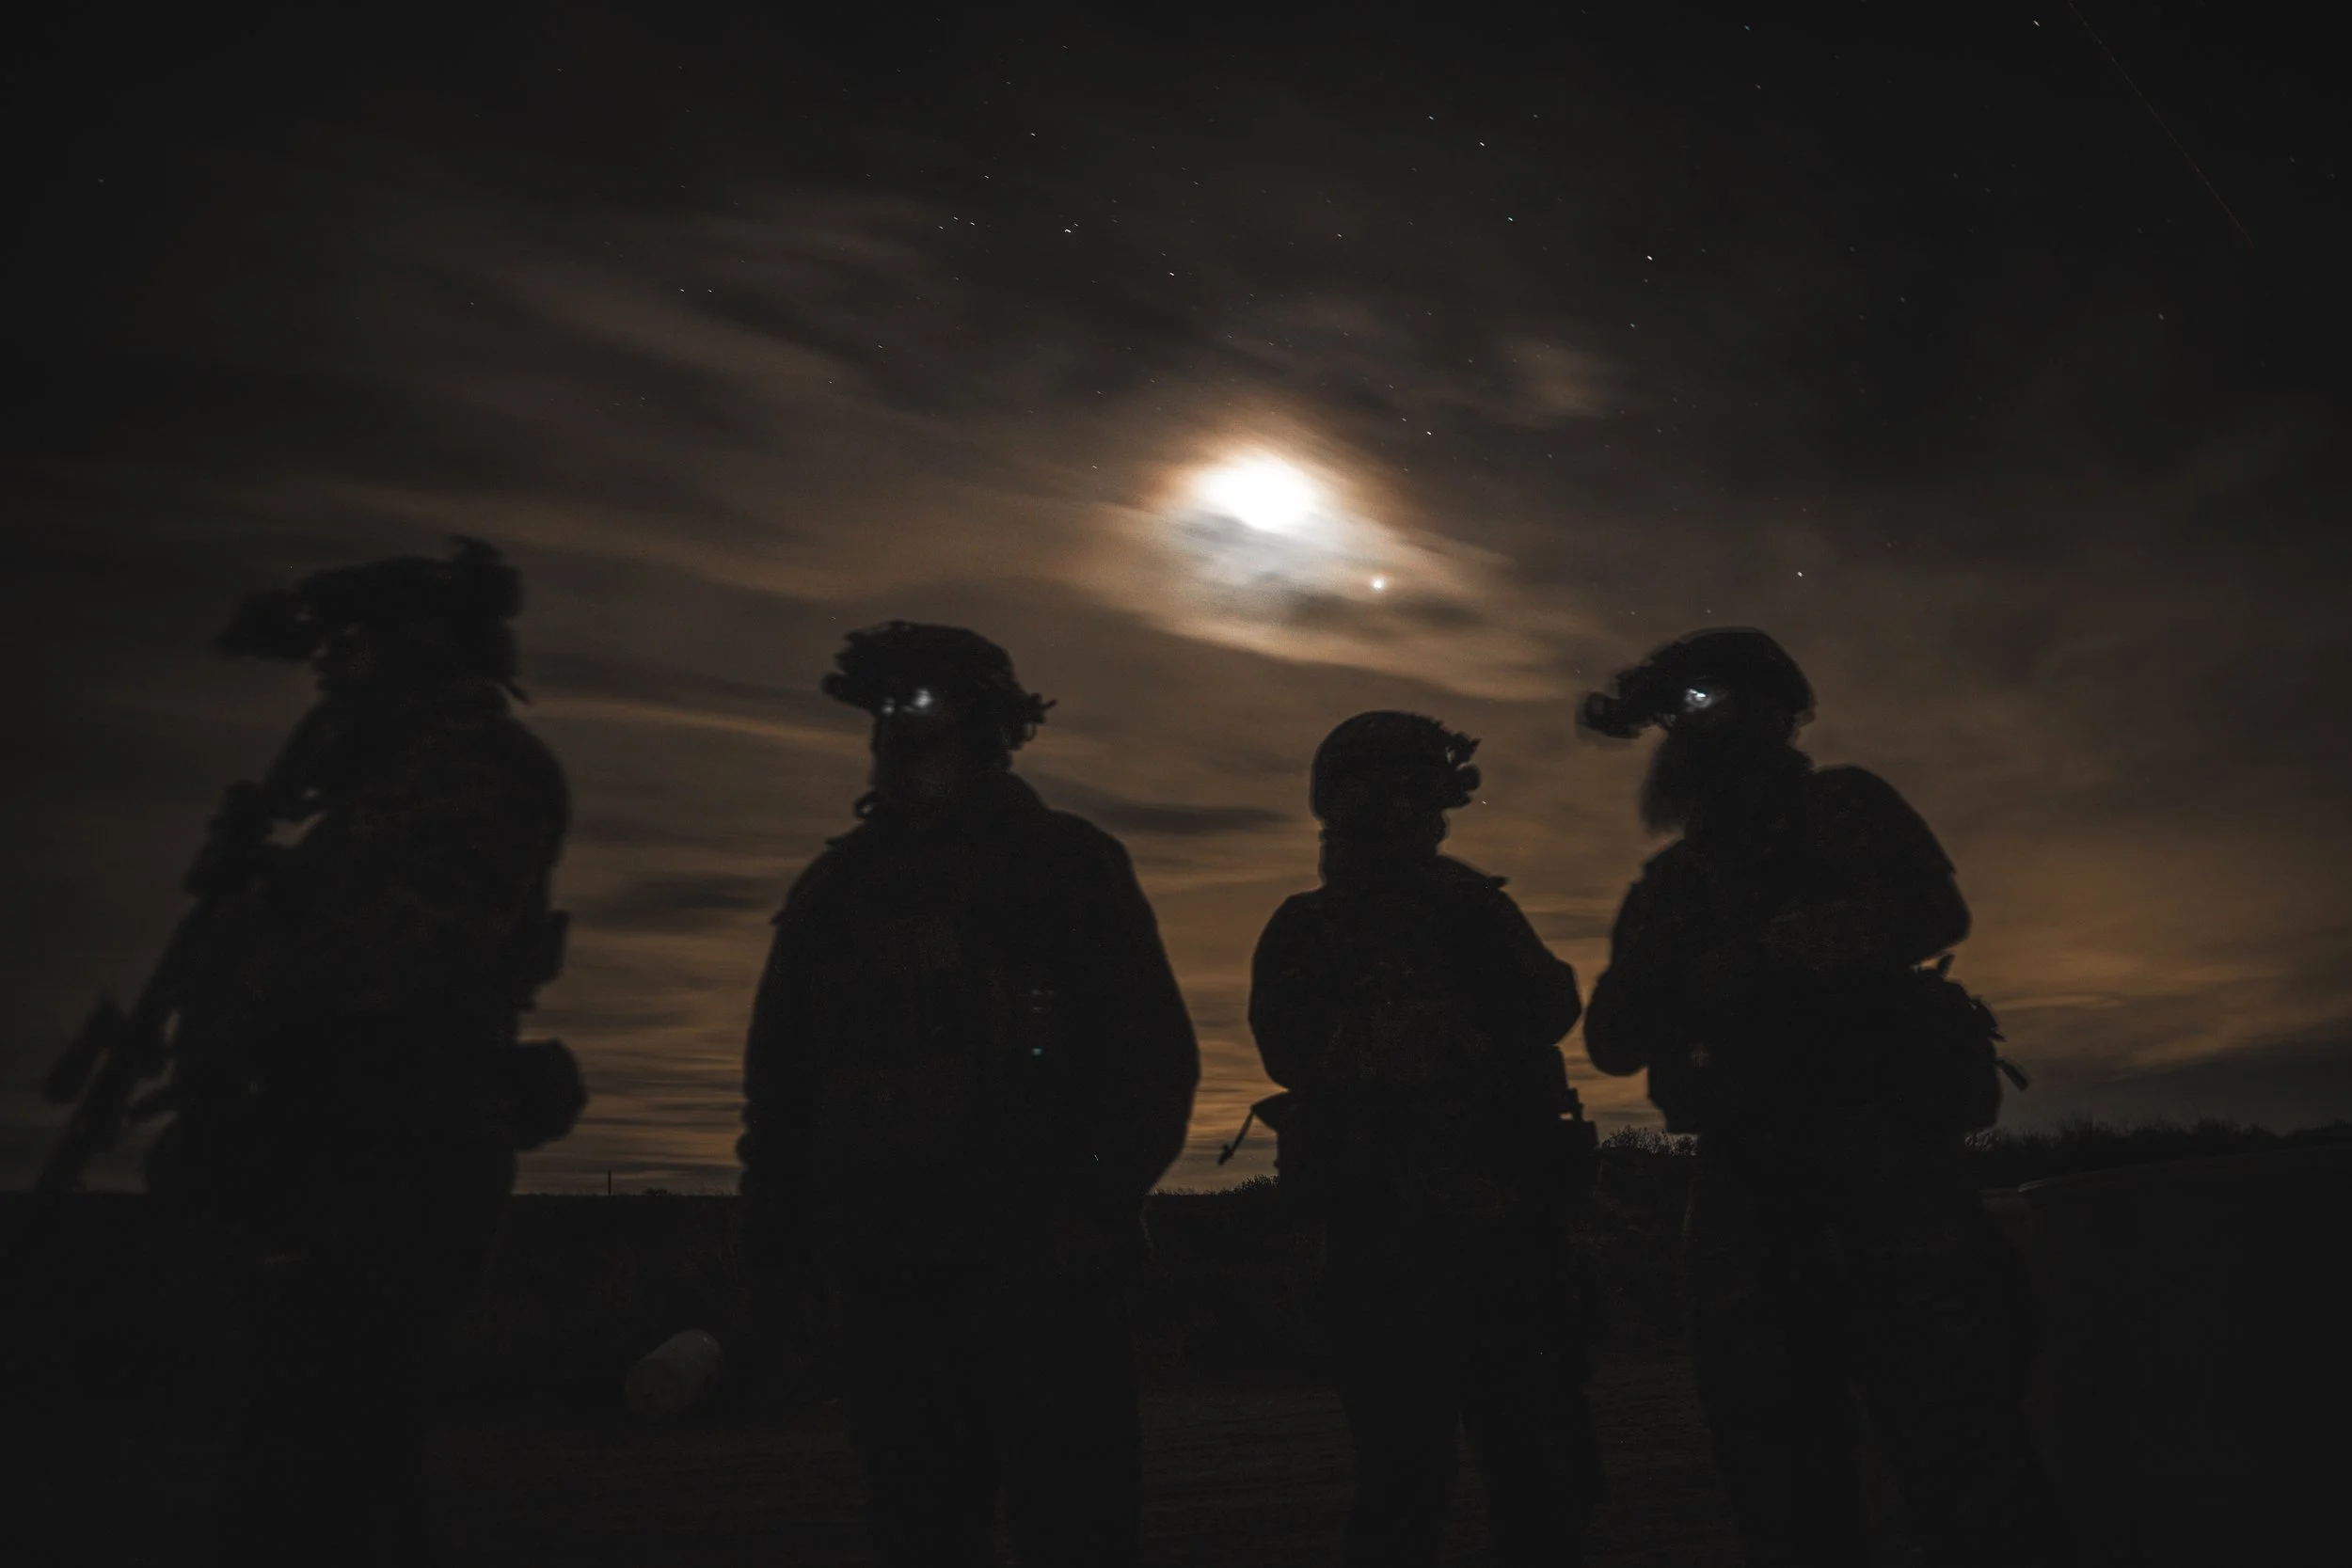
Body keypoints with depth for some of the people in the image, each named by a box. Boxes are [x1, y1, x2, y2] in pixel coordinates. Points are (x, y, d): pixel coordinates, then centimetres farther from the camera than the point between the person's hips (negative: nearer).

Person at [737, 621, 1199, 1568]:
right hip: (884, 1272, 4)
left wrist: (1099, 1200, -14)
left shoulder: (1068, 866, 1)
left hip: (1041, 1269, -4)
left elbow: (1154, 1052, -4)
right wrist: (777, 1243, 10)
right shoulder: (836, 890, 12)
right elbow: (780, 1083, 15)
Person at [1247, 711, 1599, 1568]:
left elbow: (1549, 1011, 2)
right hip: (1385, 1232, -2)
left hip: (1508, 1220, 3)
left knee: (1544, 1473, 5)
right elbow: (1298, 1053, -8)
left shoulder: (1479, 907, 15)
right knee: (1404, 1481, 2)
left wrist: (1476, 919, -9)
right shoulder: (1306, 928, 6)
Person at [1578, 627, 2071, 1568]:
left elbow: (1927, 911, -11)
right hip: (1746, 1197, 5)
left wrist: (1753, 960, -11)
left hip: (1883, 1163, -4)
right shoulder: (1669, 882, 20)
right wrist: (1660, 955, -8)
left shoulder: (1842, 807, 10)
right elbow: (1613, 1044, 11)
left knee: (1969, 1487, -4)